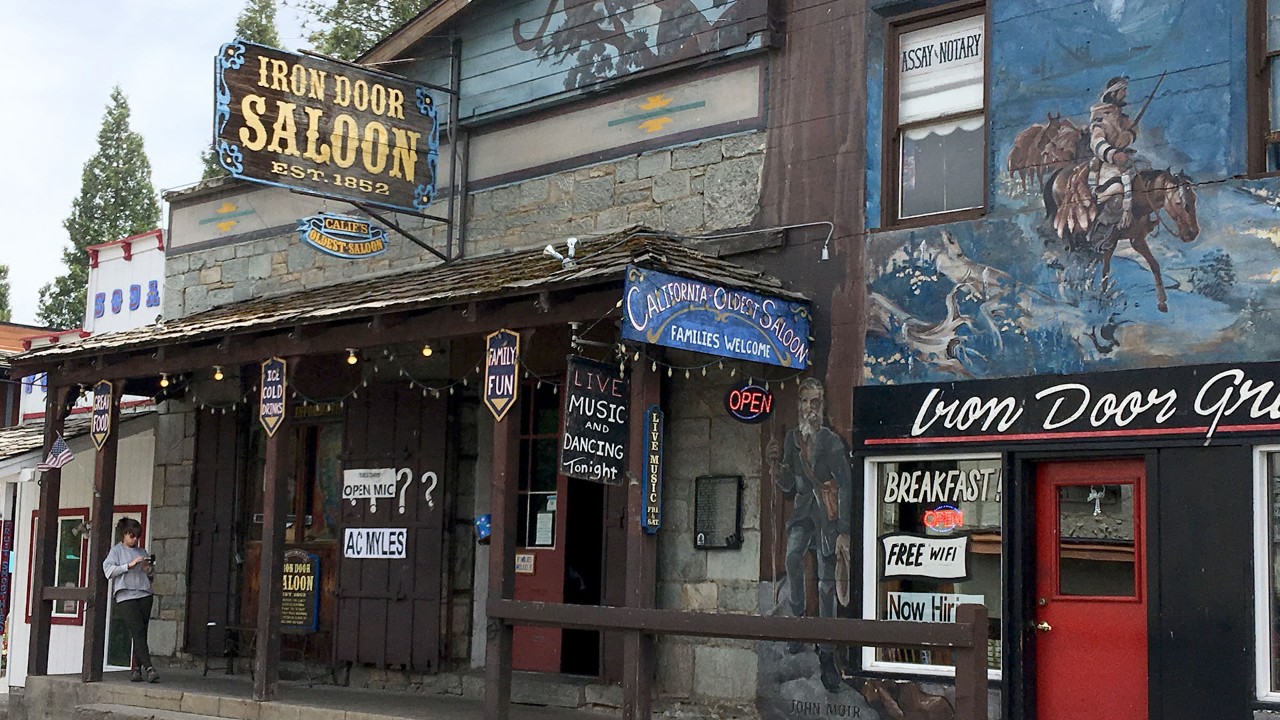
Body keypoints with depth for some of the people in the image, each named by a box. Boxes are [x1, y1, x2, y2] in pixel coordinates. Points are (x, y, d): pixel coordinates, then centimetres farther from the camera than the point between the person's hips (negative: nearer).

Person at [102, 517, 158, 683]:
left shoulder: (142, 552, 20)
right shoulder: (116, 550, 8)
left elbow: (152, 576, 27)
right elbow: (108, 570, -7)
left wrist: (149, 569, 4)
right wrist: (130, 565, -14)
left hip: (144, 595, 5)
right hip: (126, 597, -5)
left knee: (141, 634, 1)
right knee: (137, 632, -14)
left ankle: (137, 669, 7)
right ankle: (149, 668, -21)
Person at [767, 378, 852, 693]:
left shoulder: (832, 441, -12)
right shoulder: (792, 438, 4)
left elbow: (846, 487, -13)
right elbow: (788, 486, 10)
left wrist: (843, 533, -19)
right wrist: (775, 464, -11)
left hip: (827, 513, -4)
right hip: (803, 509, 4)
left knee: (826, 586, -2)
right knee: (792, 557, -24)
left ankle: (826, 657, 3)